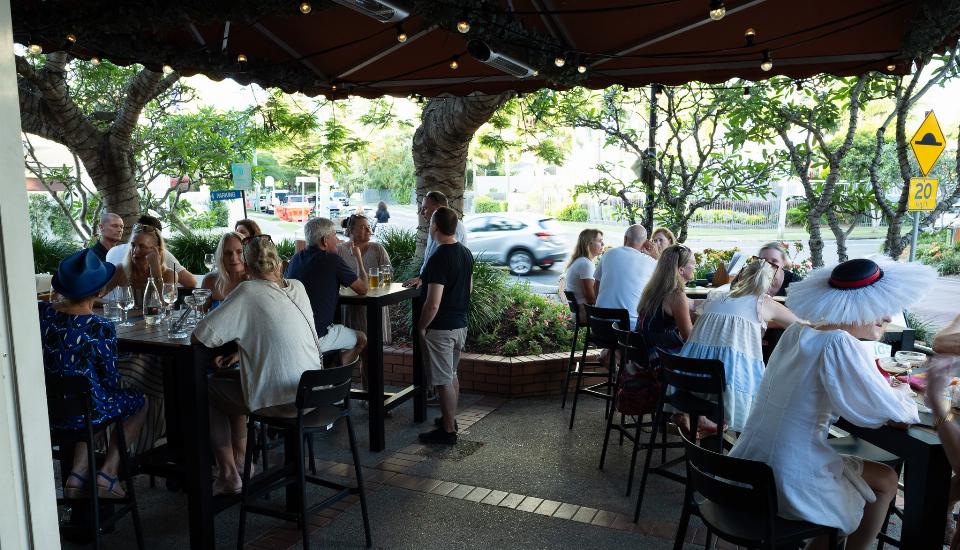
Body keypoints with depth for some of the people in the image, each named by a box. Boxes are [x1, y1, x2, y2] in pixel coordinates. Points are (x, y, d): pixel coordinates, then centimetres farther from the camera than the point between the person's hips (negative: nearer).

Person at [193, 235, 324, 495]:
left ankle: (229, 475, 22)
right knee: (233, 380, 30)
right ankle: (241, 458, 37)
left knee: (206, 390, 19)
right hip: (312, 394, 7)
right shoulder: (298, 288, 4)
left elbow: (201, 335, -16)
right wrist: (242, 347, 17)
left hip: (280, 401, -7)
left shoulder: (248, 291, -14)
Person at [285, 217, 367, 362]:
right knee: (361, 339, 17)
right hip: (317, 337, -7)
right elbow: (363, 289, -4)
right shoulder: (331, 260, -12)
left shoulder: (296, 258, 7)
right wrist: (358, 257, 10)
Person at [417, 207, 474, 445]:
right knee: (451, 374, 21)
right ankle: (450, 418, 35)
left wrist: (421, 327, -12)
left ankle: (448, 430, 11)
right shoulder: (466, 253, 4)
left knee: (443, 380, 2)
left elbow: (433, 304, -25)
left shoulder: (438, 259, -23)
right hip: (460, 324, 9)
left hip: (440, 328, -9)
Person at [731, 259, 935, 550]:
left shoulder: (796, 332, 4)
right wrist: (902, 394, 6)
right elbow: (885, 411, -15)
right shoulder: (840, 345, -20)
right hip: (791, 485, -7)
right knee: (885, 481, 19)